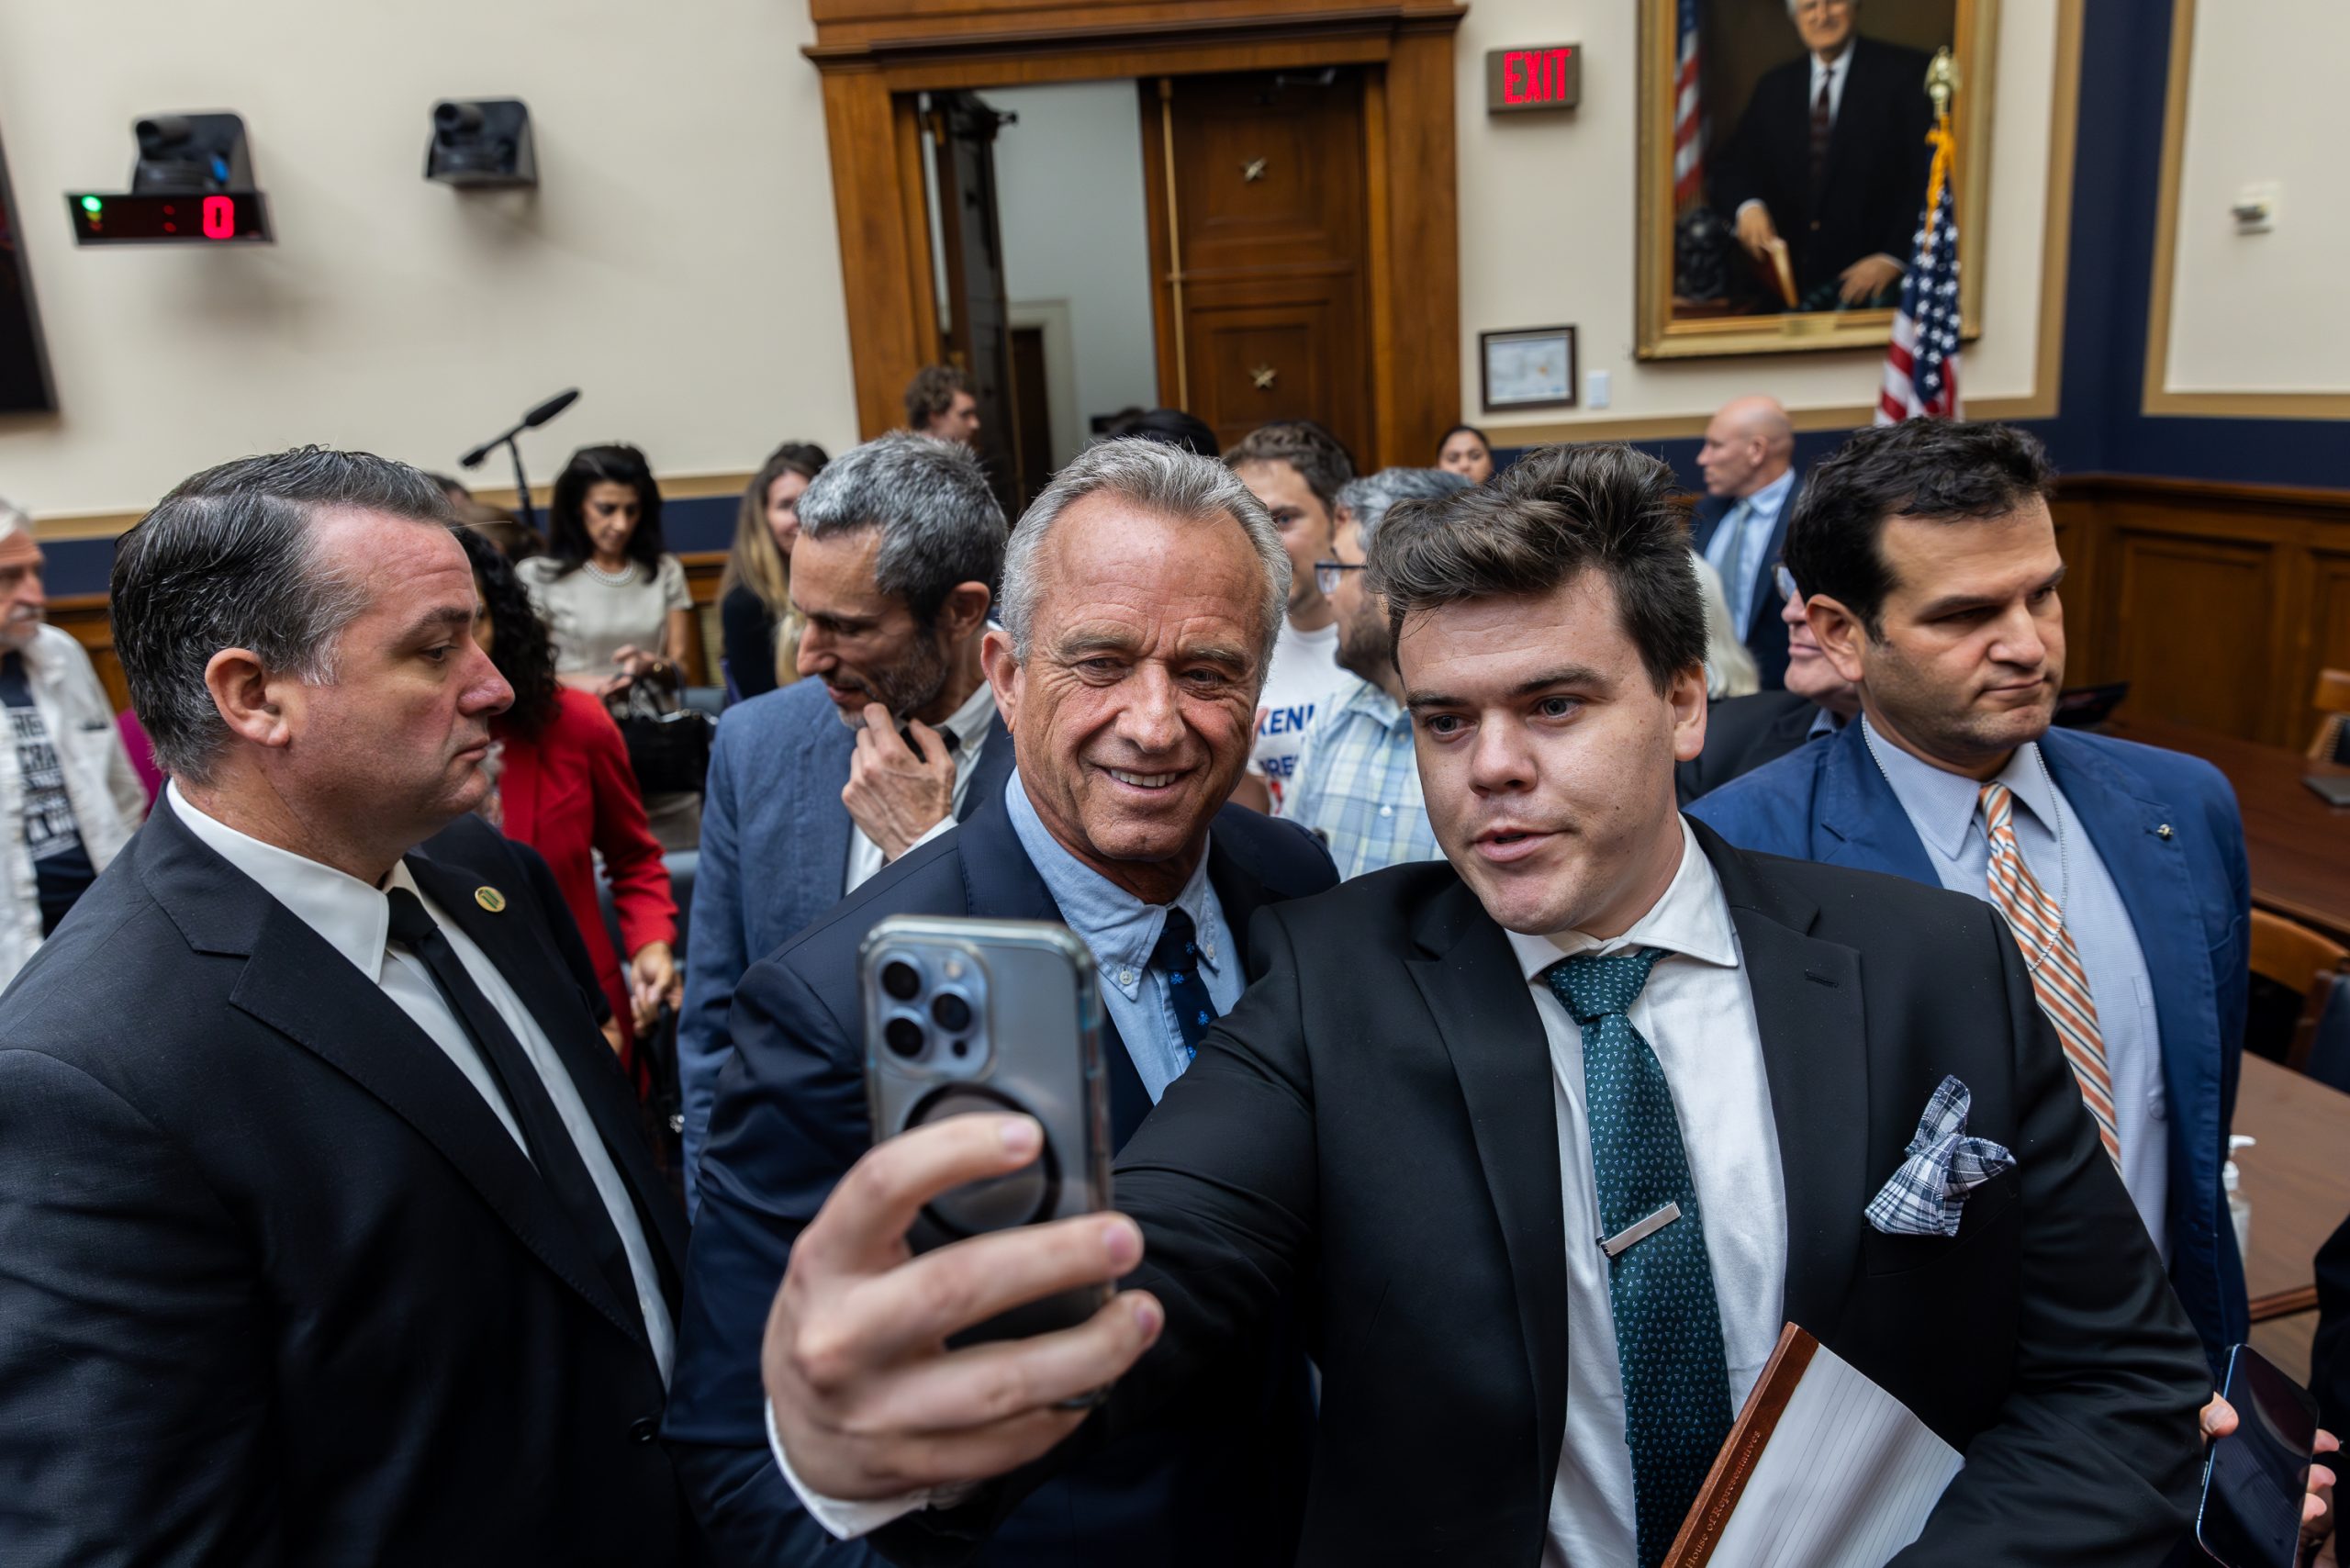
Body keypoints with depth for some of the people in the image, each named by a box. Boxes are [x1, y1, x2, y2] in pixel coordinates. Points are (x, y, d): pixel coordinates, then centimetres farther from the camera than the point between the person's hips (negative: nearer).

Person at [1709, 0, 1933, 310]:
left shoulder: (1904, 73, 1)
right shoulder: (1774, 88, 15)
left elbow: (1931, 173, -5)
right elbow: (1731, 164, 14)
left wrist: (1893, 257, -15)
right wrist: (1747, 205, -10)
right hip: (1791, 283, 3)